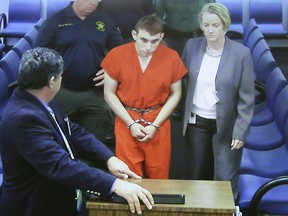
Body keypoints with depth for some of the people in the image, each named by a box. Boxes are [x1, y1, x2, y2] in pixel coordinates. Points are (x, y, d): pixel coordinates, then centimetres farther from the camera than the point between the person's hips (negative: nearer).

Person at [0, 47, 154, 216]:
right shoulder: (23, 118, -27)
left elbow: (74, 133, 5)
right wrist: (115, 184, -39)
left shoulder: (41, 103, 0)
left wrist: (110, 158, -8)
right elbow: (60, 165, -35)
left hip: (55, 199, 8)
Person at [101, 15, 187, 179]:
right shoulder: (116, 55, -8)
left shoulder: (172, 57, -6)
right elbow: (109, 94, -2)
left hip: (158, 124, 1)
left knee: (158, 177, 8)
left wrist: (155, 125, -8)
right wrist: (131, 123, -10)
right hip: (126, 123, 0)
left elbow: (175, 94, 1)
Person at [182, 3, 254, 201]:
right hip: (196, 123, 3)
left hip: (225, 126, -3)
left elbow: (246, 98, -9)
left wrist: (240, 132, -11)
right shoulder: (192, 46, -2)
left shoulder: (241, 53, -12)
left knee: (225, 181, 3)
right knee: (195, 177, 14)